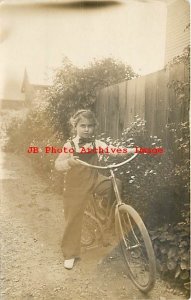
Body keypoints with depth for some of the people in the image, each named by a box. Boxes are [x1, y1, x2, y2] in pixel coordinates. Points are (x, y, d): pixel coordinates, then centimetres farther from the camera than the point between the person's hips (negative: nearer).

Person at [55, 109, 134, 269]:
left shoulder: (96, 143, -4)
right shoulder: (70, 145, -13)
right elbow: (58, 164, -20)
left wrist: (132, 150, -27)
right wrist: (69, 162, -41)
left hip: (95, 180, 3)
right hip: (76, 186, -3)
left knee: (116, 185, -22)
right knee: (73, 220, 4)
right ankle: (70, 254, 23)